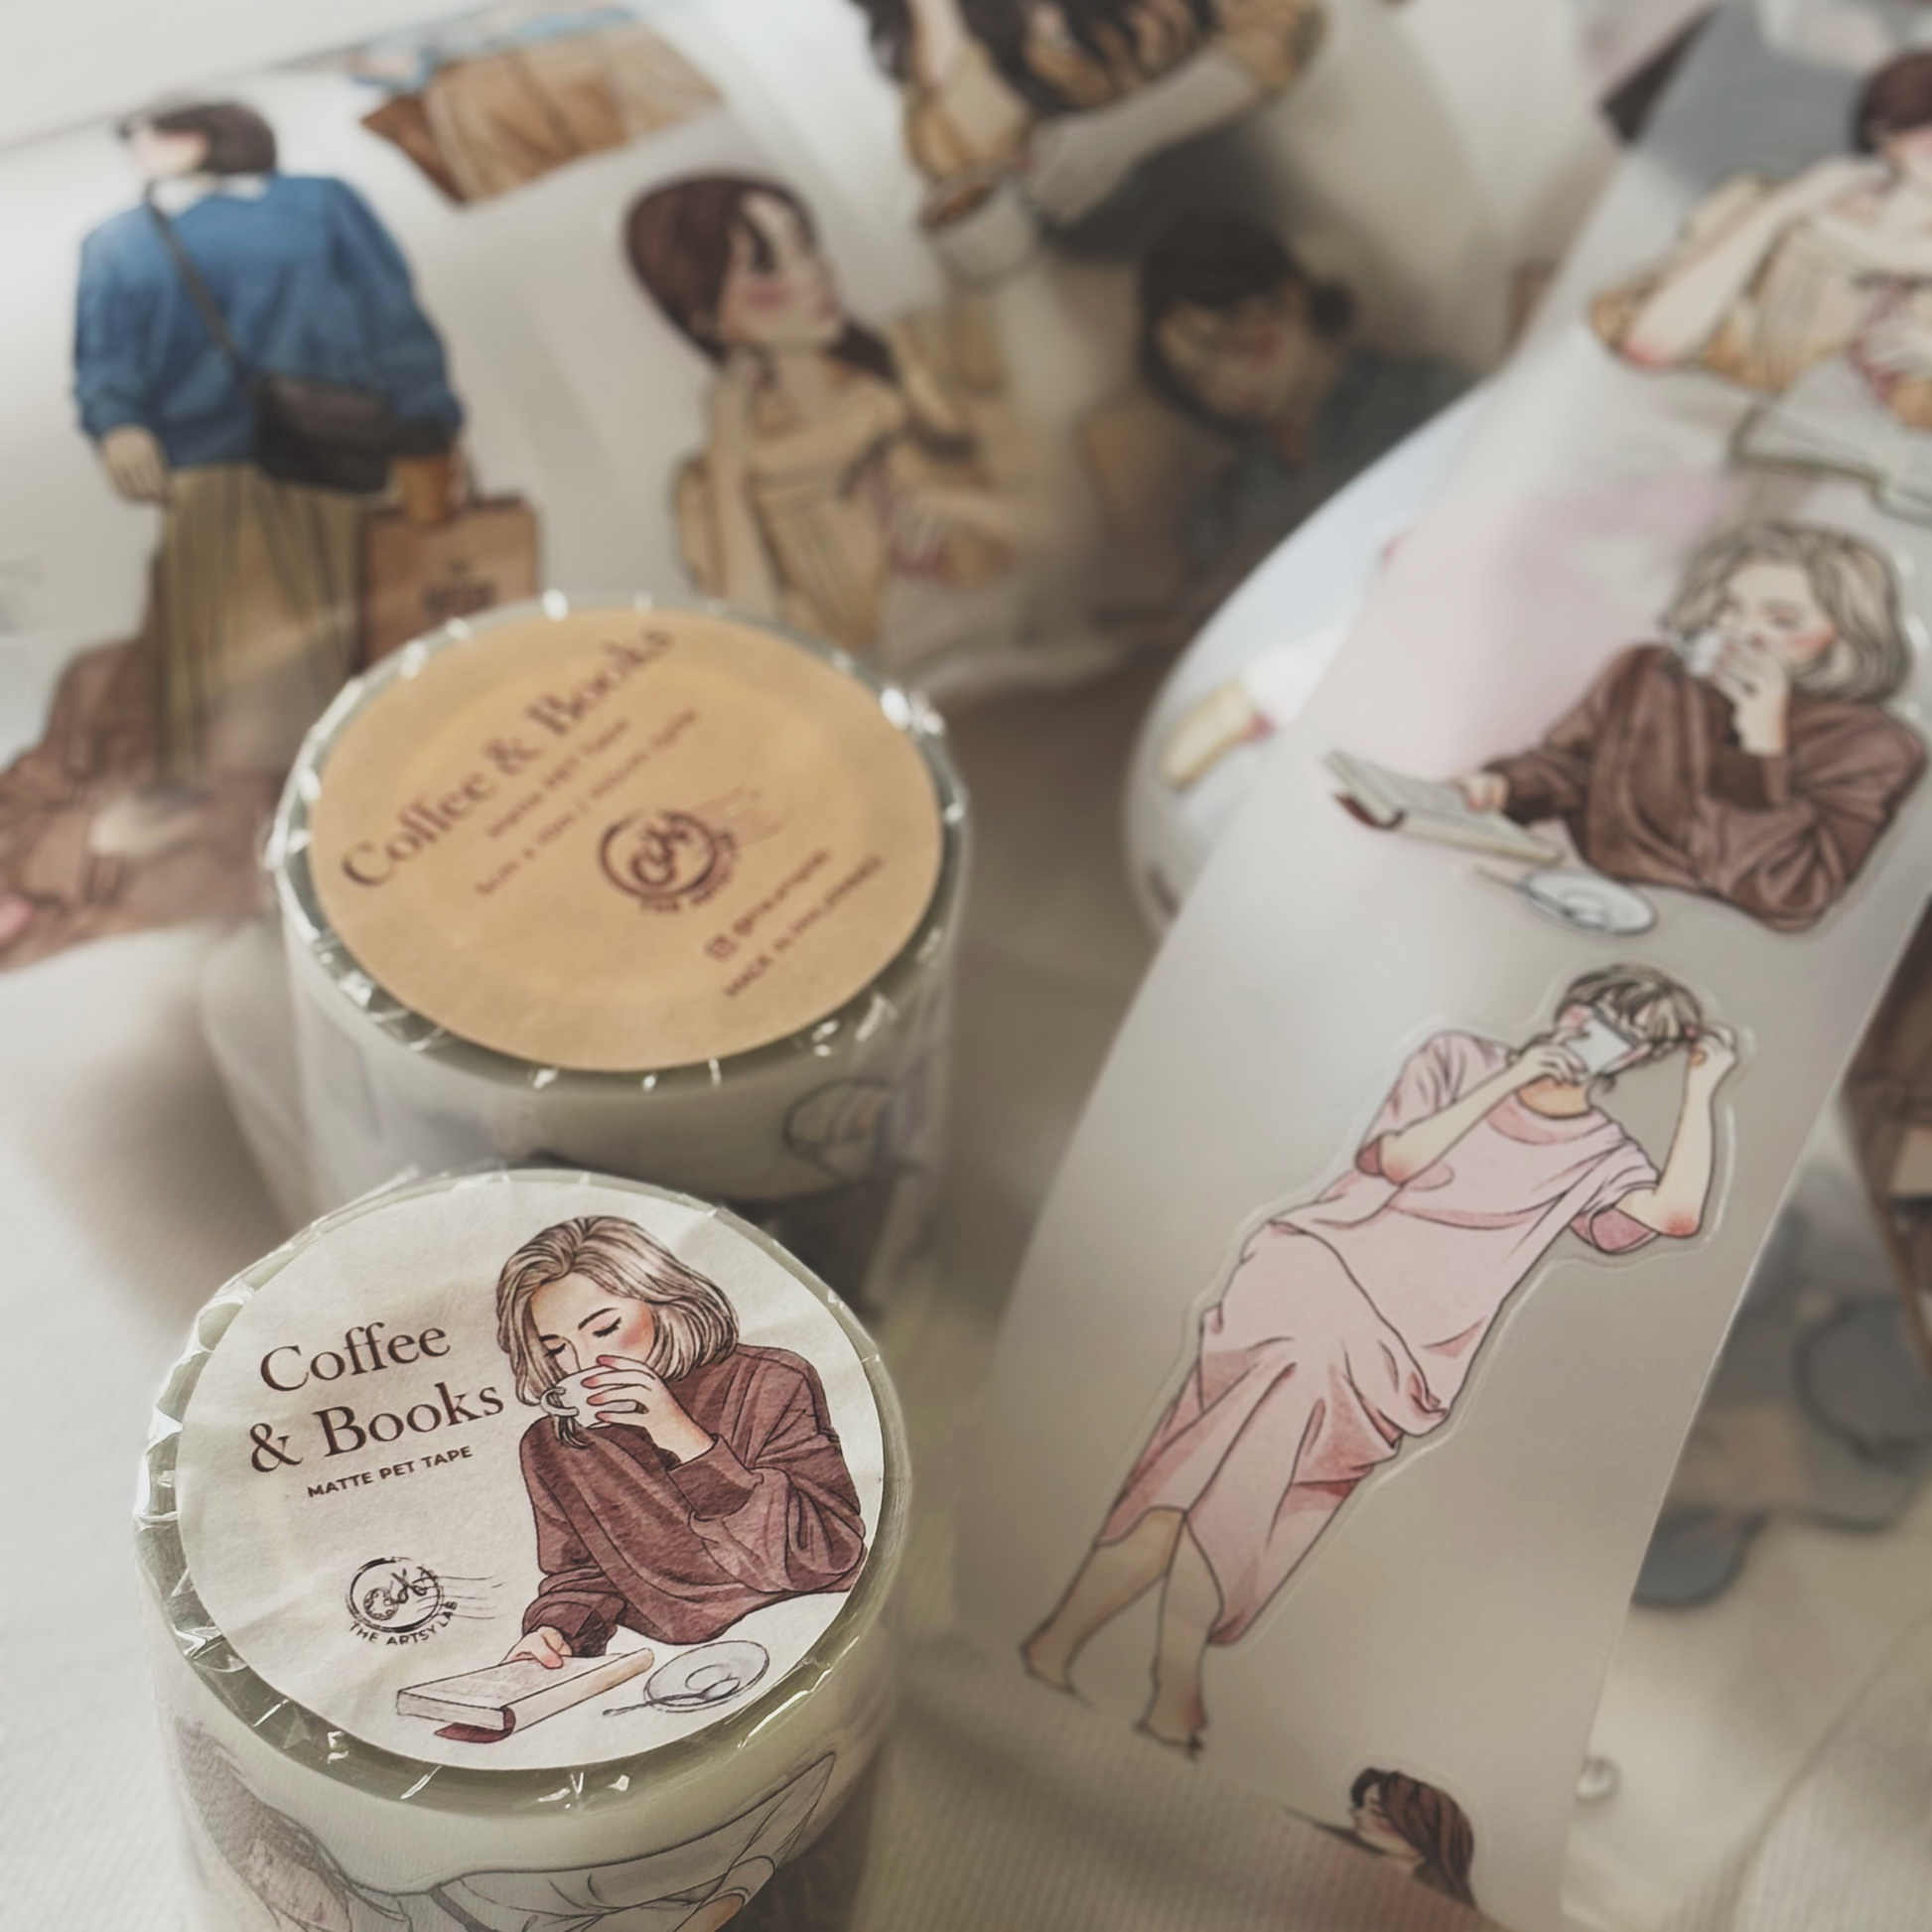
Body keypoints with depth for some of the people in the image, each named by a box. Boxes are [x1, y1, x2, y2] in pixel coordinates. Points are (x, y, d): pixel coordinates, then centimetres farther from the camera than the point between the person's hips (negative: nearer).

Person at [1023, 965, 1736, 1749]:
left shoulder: (1599, 1155, 15)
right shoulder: (1458, 1060, 15)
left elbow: (1677, 1215, -4)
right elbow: (1398, 1158, 0)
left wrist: (1702, 1090, 1)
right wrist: (1508, 1081, 0)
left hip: (1404, 1348, 0)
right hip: (1318, 1266, 0)